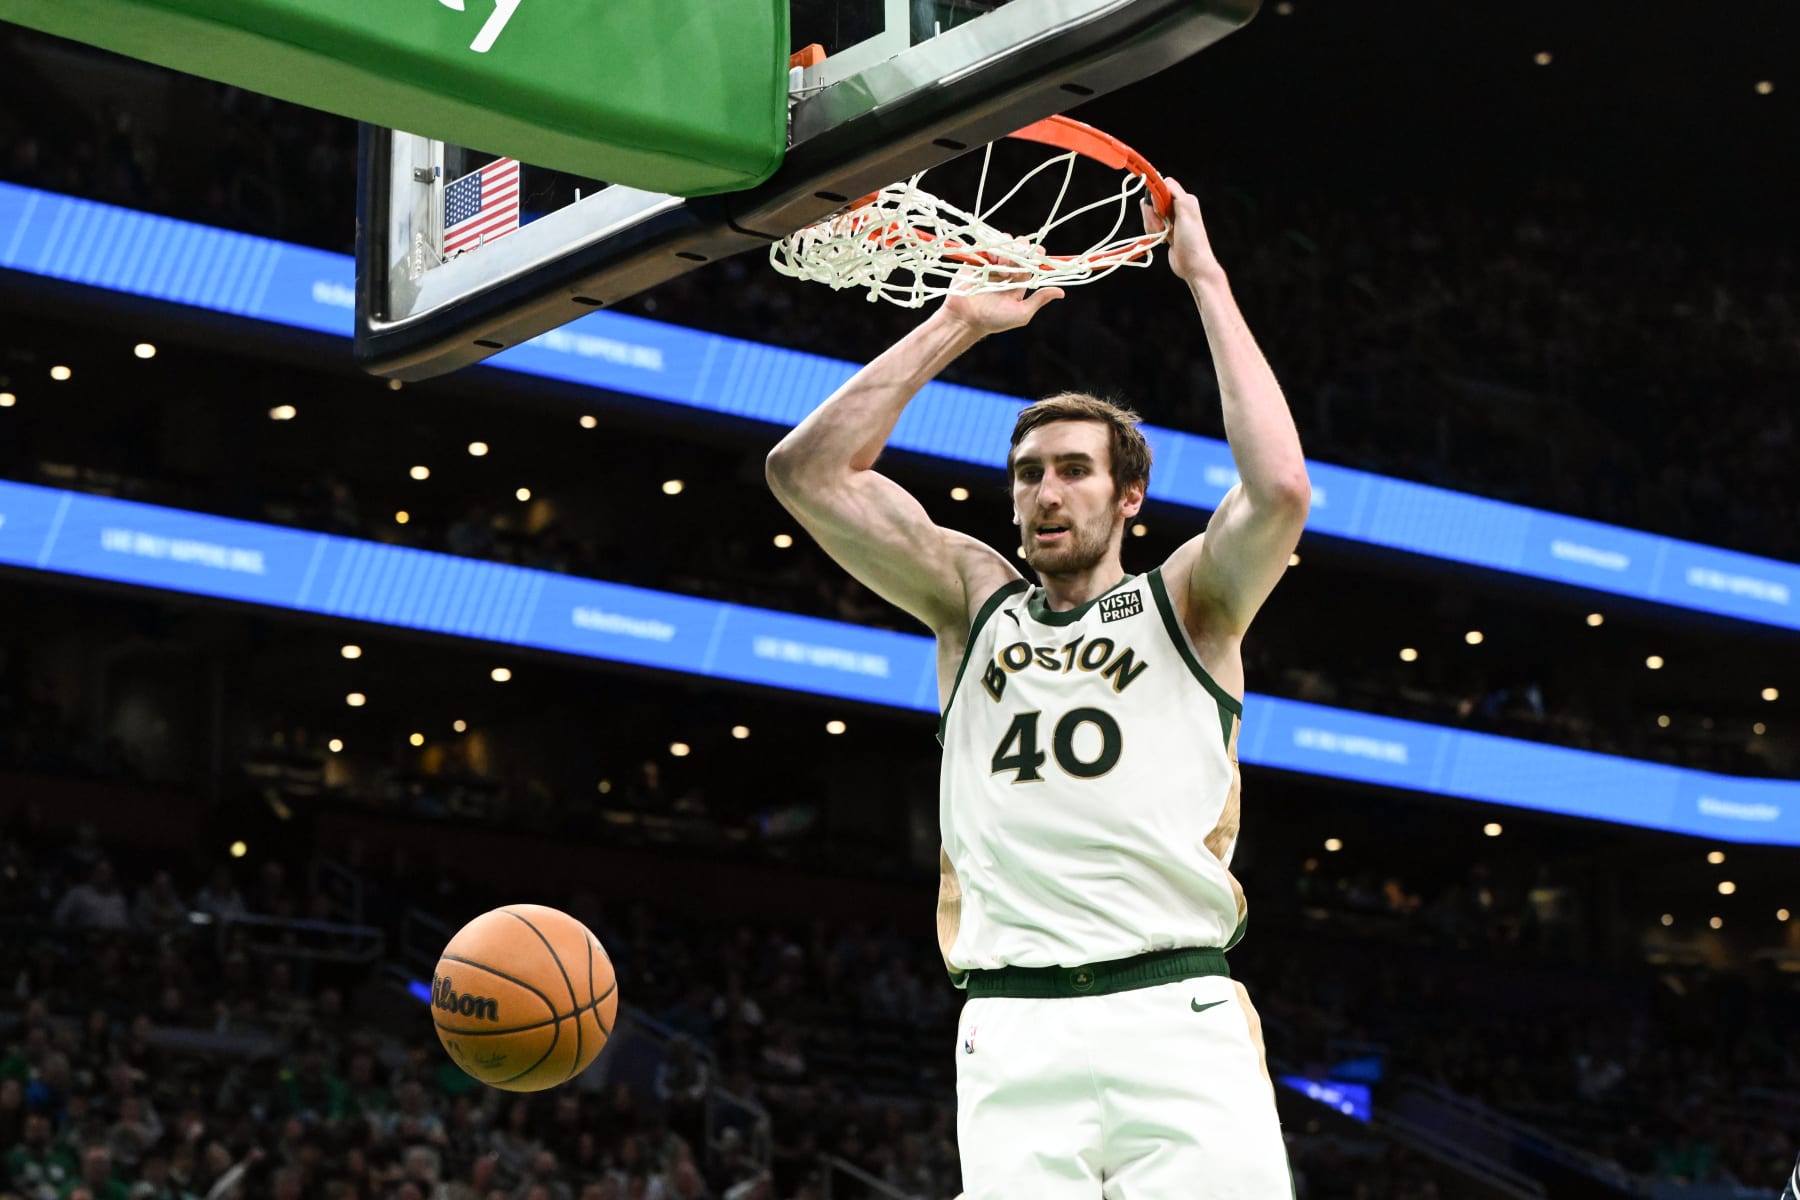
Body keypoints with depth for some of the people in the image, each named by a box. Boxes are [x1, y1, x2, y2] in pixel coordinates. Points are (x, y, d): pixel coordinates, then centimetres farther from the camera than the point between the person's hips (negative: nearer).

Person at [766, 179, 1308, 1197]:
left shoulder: (1186, 606, 12)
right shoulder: (975, 600, 20)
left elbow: (1281, 488, -9)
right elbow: (808, 472, 10)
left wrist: (1208, 281, -1)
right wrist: (960, 323, 10)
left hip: (1176, 1017, -2)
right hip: (1013, 1032, 2)